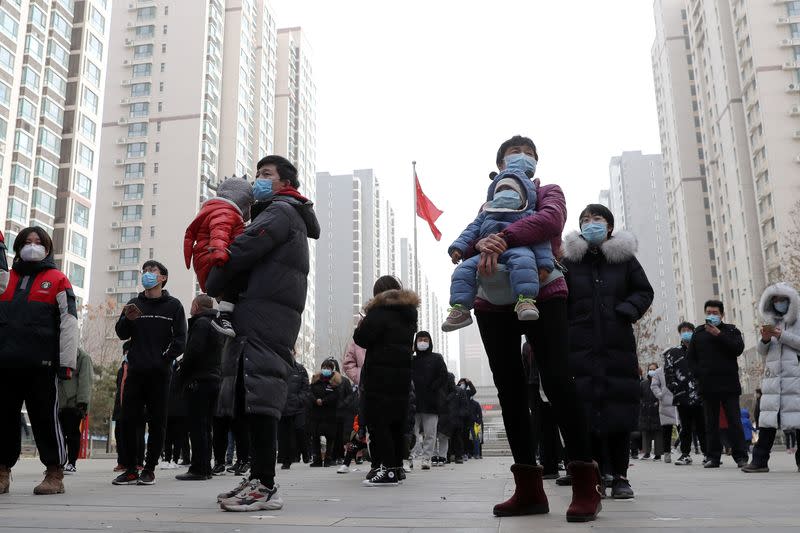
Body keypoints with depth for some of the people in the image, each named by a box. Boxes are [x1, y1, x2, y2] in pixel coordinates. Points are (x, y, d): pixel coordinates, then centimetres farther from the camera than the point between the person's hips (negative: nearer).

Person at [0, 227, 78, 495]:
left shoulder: (57, 280, 6)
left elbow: (69, 323, -1)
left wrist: (67, 362, -8)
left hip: (41, 363, -4)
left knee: (45, 418, -1)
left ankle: (55, 474, 5)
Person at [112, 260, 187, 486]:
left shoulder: (173, 305, 6)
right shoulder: (134, 303, 14)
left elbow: (180, 339, 0)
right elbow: (122, 334, 7)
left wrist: (166, 358, -11)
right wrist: (127, 320, -12)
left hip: (160, 373, -2)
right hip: (136, 372, 3)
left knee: (157, 423, 1)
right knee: (128, 420, -1)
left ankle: (149, 469, 9)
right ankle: (130, 469, 8)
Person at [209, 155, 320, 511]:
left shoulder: (280, 210, 0)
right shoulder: (288, 215, 31)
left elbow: (242, 251, -12)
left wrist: (211, 289, -1)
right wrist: (221, 293, 9)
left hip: (264, 313, -10)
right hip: (263, 317, 10)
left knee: (258, 397, -15)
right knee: (254, 399, 7)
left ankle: (265, 487, -16)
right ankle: (259, 480, 10)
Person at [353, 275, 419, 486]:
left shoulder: (380, 310, -8)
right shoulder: (409, 313, 17)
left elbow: (363, 338, -14)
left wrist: (359, 327, 6)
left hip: (380, 374, -8)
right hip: (402, 372, 8)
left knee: (377, 420, -6)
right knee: (396, 421, 12)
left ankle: (387, 469, -11)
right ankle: (396, 466, 17)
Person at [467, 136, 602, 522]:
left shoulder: (548, 193, 12)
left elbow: (551, 219, -14)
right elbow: (462, 247, 5)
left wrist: (503, 238, -26)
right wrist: (481, 243, -20)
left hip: (543, 295, -4)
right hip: (493, 304, 4)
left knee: (557, 380, -17)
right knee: (509, 389, 1)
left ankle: (585, 484, -10)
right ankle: (529, 489, 6)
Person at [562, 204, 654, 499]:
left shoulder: (625, 258, 9)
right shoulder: (568, 261, 6)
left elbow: (645, 292, 12)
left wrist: (626, 311, -7)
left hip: (618, 345, 1)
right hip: (581, 348, -1)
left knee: (620, 409, 2)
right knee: (587, 409, -2)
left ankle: (620, 477, 12)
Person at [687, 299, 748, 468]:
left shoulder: (731, 330, 7)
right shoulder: (698, 333, 12)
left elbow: (738, 349, -10)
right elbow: (690, 357, 10)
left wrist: (719, 334, -13)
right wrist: (699, 374, -4)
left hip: (729, 384, -2)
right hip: (707, 385, 2)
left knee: (734, 421, -3)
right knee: (711, 423, 5)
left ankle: (741, 457, 1)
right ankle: (713, 457, 9)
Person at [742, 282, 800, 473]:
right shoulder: (770, 322, 17)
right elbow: (761, 351, 15)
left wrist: (782, 336, -14)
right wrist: (765, 339, -5)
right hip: (772, 377, 4)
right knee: (767, 421, -1)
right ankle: (760, 460, -2)